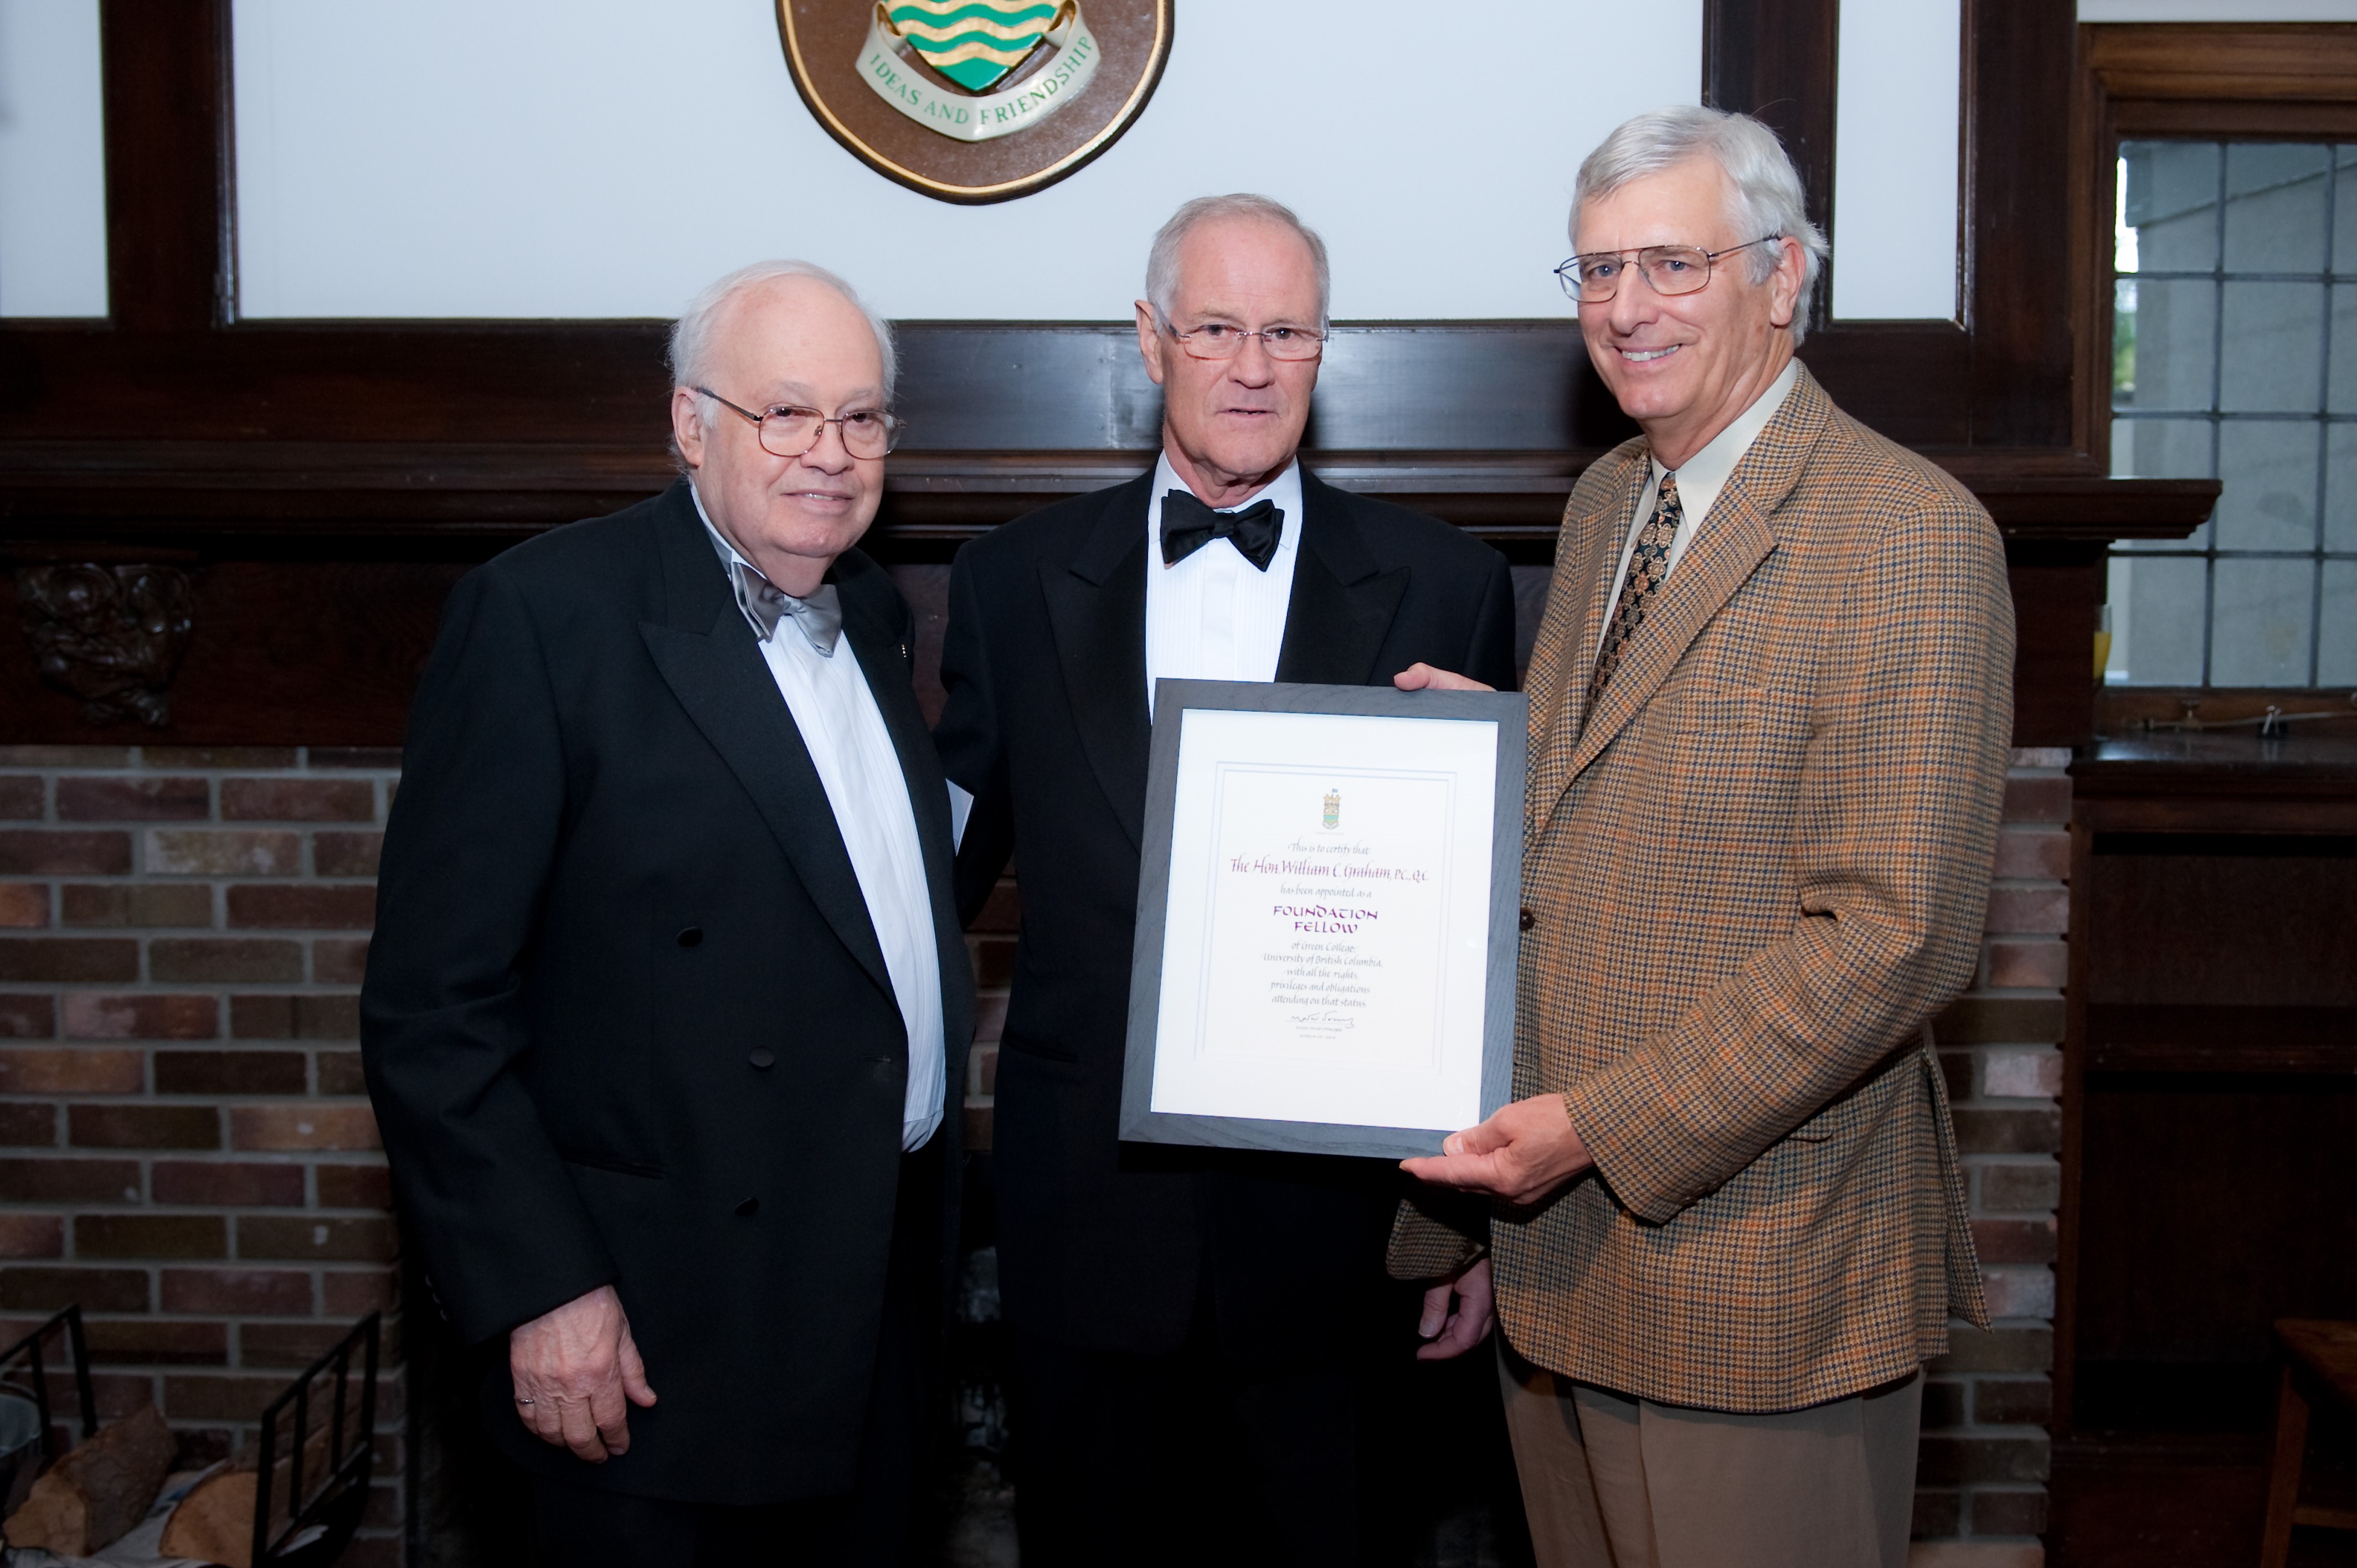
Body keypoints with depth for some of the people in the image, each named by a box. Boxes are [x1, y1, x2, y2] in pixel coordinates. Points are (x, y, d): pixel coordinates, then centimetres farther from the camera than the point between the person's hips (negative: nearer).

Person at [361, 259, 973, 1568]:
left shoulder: (870, 613, 9)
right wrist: (541, 1291, -17)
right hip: (662, 1337, -6)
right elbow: (434, 1005, -15)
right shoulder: (543, 613, -13)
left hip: (886, 1298, 7)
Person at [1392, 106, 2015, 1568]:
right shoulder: (1603, 503, 12)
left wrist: (1601, 1125, -18)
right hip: (1558, 1245, 7)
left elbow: (1896, 934, -19)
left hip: (1754, 1273, -7)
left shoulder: (1907, 530, -13)